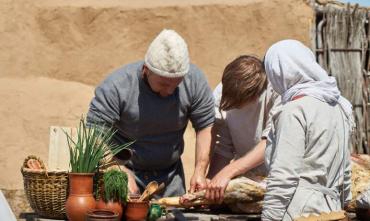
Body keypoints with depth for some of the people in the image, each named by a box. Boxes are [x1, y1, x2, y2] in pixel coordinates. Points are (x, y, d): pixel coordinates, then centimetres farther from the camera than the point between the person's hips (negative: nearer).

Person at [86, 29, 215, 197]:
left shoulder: (194, 81, -13)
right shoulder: (116, 87, -22)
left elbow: (205, 127, -3)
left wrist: (200, 171, -11)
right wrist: (122, 174, -27)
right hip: (125, 169, -3)